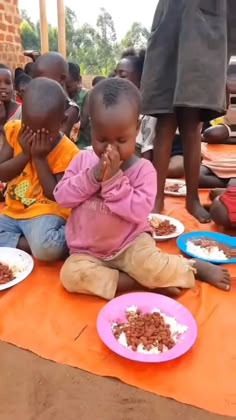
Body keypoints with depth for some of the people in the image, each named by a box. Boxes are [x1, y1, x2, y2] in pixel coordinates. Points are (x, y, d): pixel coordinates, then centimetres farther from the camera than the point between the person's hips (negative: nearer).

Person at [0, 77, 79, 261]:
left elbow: (57, 196, -17)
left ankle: (67, 238, -5)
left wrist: (39, 158, -20)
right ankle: (30, 244, -9)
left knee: (47, 247, -35)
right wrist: (25, 155, -18)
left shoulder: (66, 151, -14)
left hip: (45, 212, -5)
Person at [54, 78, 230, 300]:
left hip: (130, 243, -3)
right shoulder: (83, 159, -1)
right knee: (71, 275, -25)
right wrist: (92, 176, -21)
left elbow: (139, 211, -20)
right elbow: (61, 196, -7)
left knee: (152, 268, -32)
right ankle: (143, 283, -17)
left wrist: (114, 180, -27)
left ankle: (195, 267, 1)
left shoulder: (143, 169, -11)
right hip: (88, 250, 4)